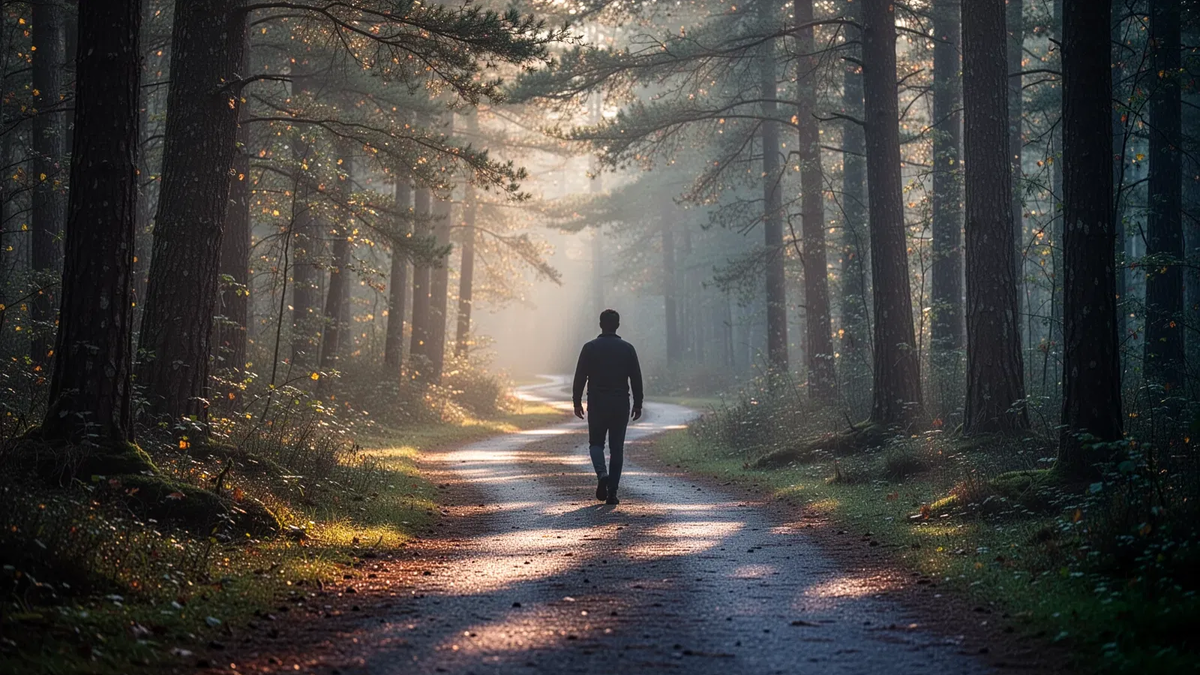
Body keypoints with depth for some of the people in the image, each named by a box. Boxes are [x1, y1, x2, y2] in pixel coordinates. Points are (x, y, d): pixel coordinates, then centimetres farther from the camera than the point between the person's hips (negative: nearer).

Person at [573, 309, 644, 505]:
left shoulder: (590, 348, -2)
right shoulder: (627, 349, 1)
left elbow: (580, 377, -3)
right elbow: (636, 379, 2)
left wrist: (577, 401, 4)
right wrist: (638, 404, 8)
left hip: (596, 404, -1)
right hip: (621, 405, 1)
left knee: (596, 443, 13)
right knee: (617, 448, 6)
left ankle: (602, 474, -14)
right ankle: (612, 492, 2)